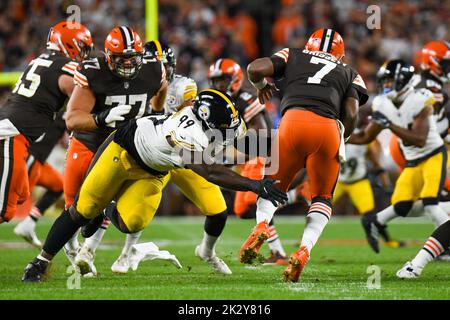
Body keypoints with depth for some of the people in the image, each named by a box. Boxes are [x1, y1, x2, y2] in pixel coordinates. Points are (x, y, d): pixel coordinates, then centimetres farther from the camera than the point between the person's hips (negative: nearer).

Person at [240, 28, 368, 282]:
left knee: (274, 184, 19)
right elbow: (351, 114, 12)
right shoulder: (349, 73, 29)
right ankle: (305, 249, -7)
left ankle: (262, 223, -13)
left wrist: (262, 86, 34)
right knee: (322, 197, 18)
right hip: (329, 128, 1)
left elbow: (256, 68, 13)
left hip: (295, 120, -1)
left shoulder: (294, 56, 27)